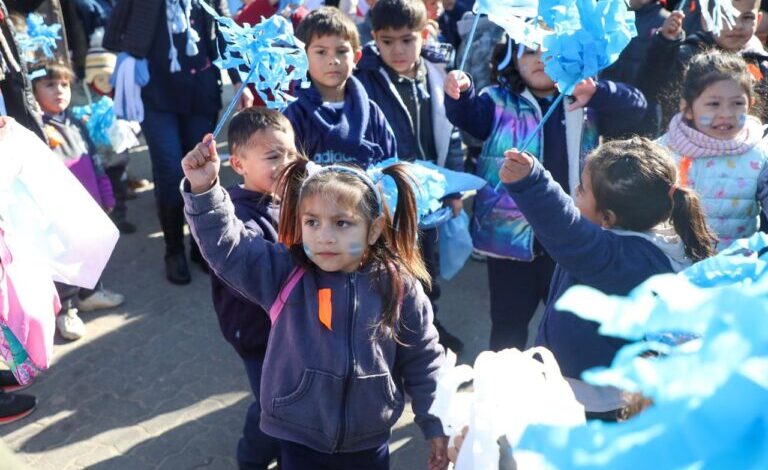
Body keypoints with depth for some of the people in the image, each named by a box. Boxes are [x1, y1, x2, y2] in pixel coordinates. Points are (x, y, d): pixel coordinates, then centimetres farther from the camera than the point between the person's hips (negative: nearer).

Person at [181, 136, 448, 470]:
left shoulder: (399, 287, -12)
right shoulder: (284, 274, -12)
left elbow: (423, 362, -2)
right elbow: (226, 245, -20)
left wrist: (435, 426, 4)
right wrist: (203, 189, -35)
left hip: (369, 442, 0)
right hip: (300, 439, 0)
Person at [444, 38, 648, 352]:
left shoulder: (586, 102, 3)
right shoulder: (499, 102, 0)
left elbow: (634, 106, -8)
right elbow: (468, 115, -16)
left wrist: (598, 93, -28)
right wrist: (459, 93, -38)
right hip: (511, 239, -2)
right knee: (508, 328, 12)